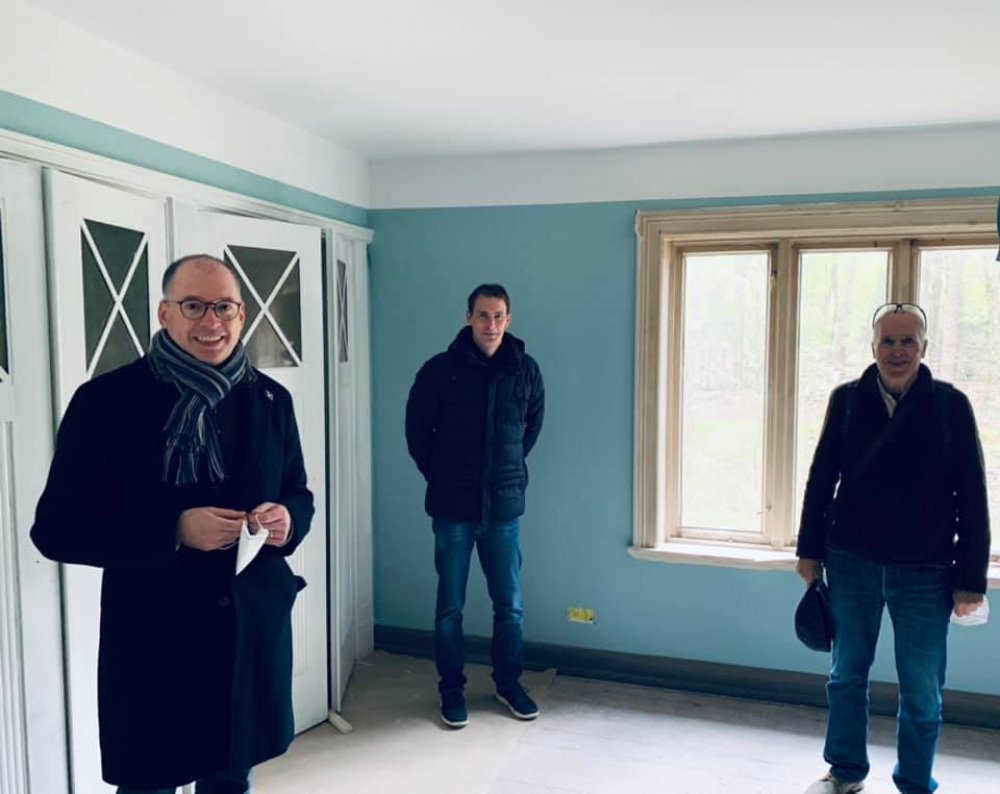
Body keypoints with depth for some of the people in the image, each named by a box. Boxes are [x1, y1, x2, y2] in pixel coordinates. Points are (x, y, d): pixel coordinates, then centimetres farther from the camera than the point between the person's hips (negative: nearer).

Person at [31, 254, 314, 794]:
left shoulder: (270, 399, 4)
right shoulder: (105, 400, -8)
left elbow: (298, 494, 13)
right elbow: (55, 527, -10)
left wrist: (288, 519, -12)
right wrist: (175, 529, -22)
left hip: (252, 630, 4)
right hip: (151, 642, -3)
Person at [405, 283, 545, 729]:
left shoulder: (525, 370, -1)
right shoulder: (440, 370, -8)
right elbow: (417, 431, 2)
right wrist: (442, 478, 6)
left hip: (504, 507, 2)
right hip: (453, 508, -2)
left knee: (510, 604, 11)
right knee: (450, 606, 9)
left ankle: (508, 683, 31)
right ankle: (452, 689, 26)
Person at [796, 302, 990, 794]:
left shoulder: (950, 405, -4)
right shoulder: (847, 399, 0)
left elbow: (971, 498, -3)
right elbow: (821, 479, 5)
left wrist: (969, 577, -5)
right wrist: (810, 551, 5)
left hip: (924, 572, -1)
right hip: (851, 563, 2)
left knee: (921, 689, 8)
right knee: (847, 674, 13)